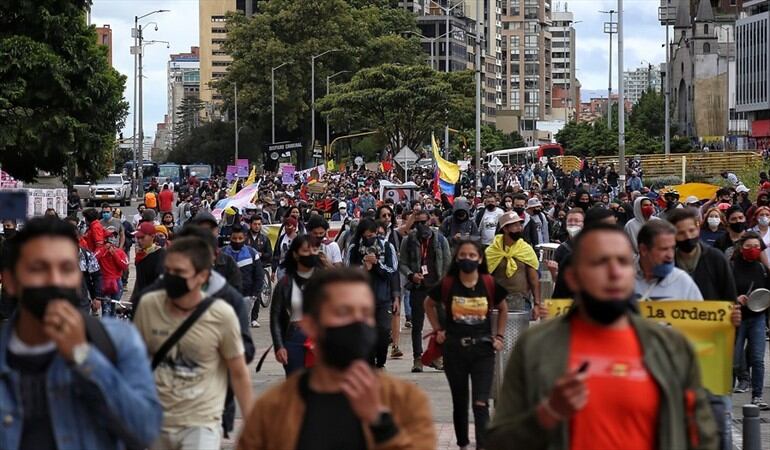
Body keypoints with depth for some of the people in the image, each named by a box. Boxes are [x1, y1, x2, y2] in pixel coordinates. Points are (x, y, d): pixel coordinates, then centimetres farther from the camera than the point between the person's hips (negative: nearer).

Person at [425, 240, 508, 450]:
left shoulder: (490, 284, -4)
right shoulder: (447, 284, -5)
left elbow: (503, 309, 14)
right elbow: (429, 304, 14)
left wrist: (499, 336, 8)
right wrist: (438, 330, 7)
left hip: (483, 349, -1)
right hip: (454, 348, 1)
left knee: (481, 403, -10)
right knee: (460, 402, 12)